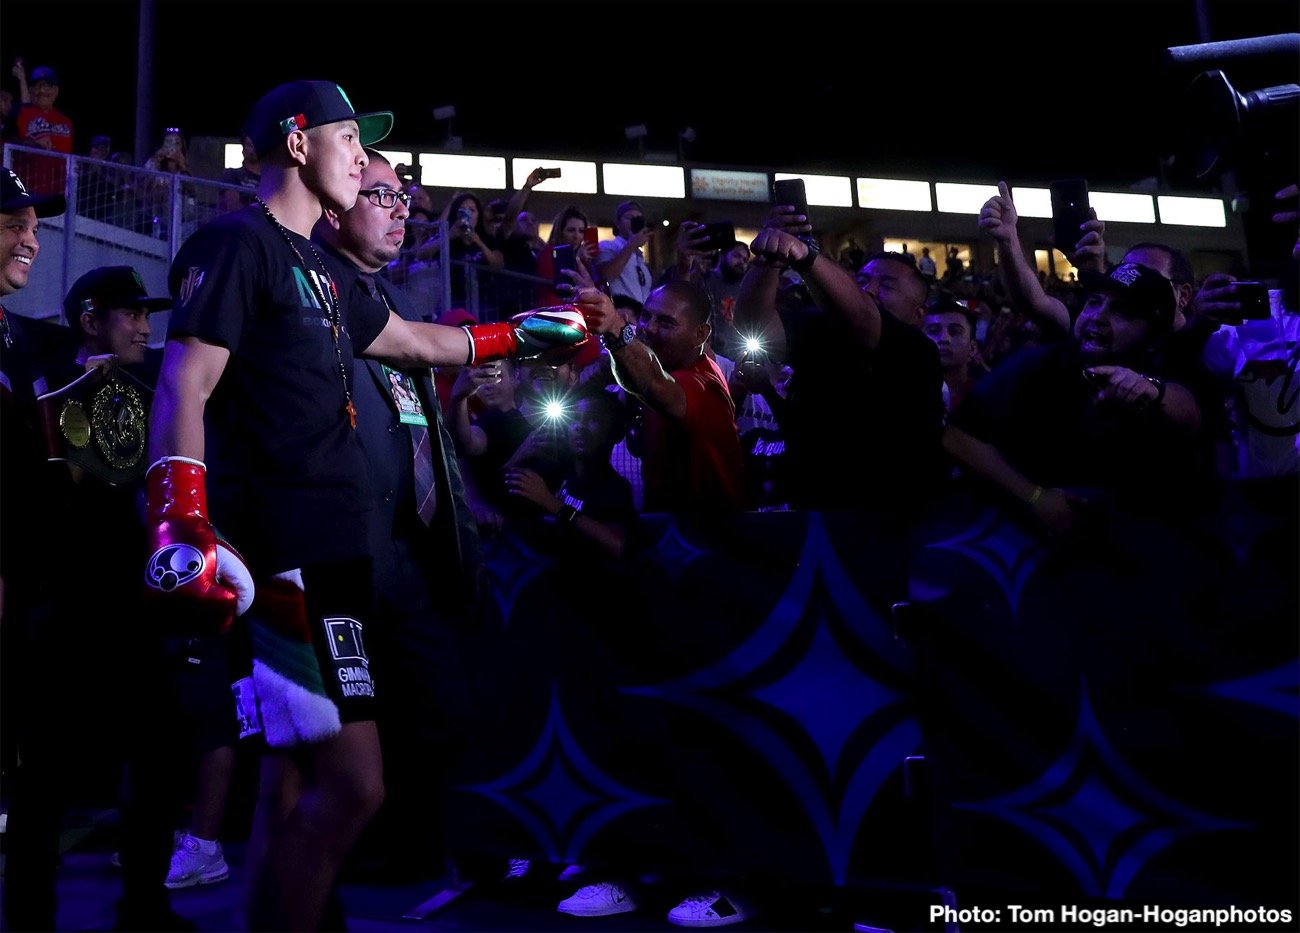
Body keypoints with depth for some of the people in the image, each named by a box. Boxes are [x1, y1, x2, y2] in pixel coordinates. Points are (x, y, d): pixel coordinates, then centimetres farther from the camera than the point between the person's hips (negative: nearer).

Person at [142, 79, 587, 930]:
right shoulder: (238, 242, -5)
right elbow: (182, 388, -14)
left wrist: (526, 333, 38)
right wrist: (182, 526, -25)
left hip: (327, 549, 10)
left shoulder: (313, 268, 23)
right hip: (282, 553, -10)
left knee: (297, 782, 13)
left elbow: (414, 341, 34)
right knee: (352, 784, -12)